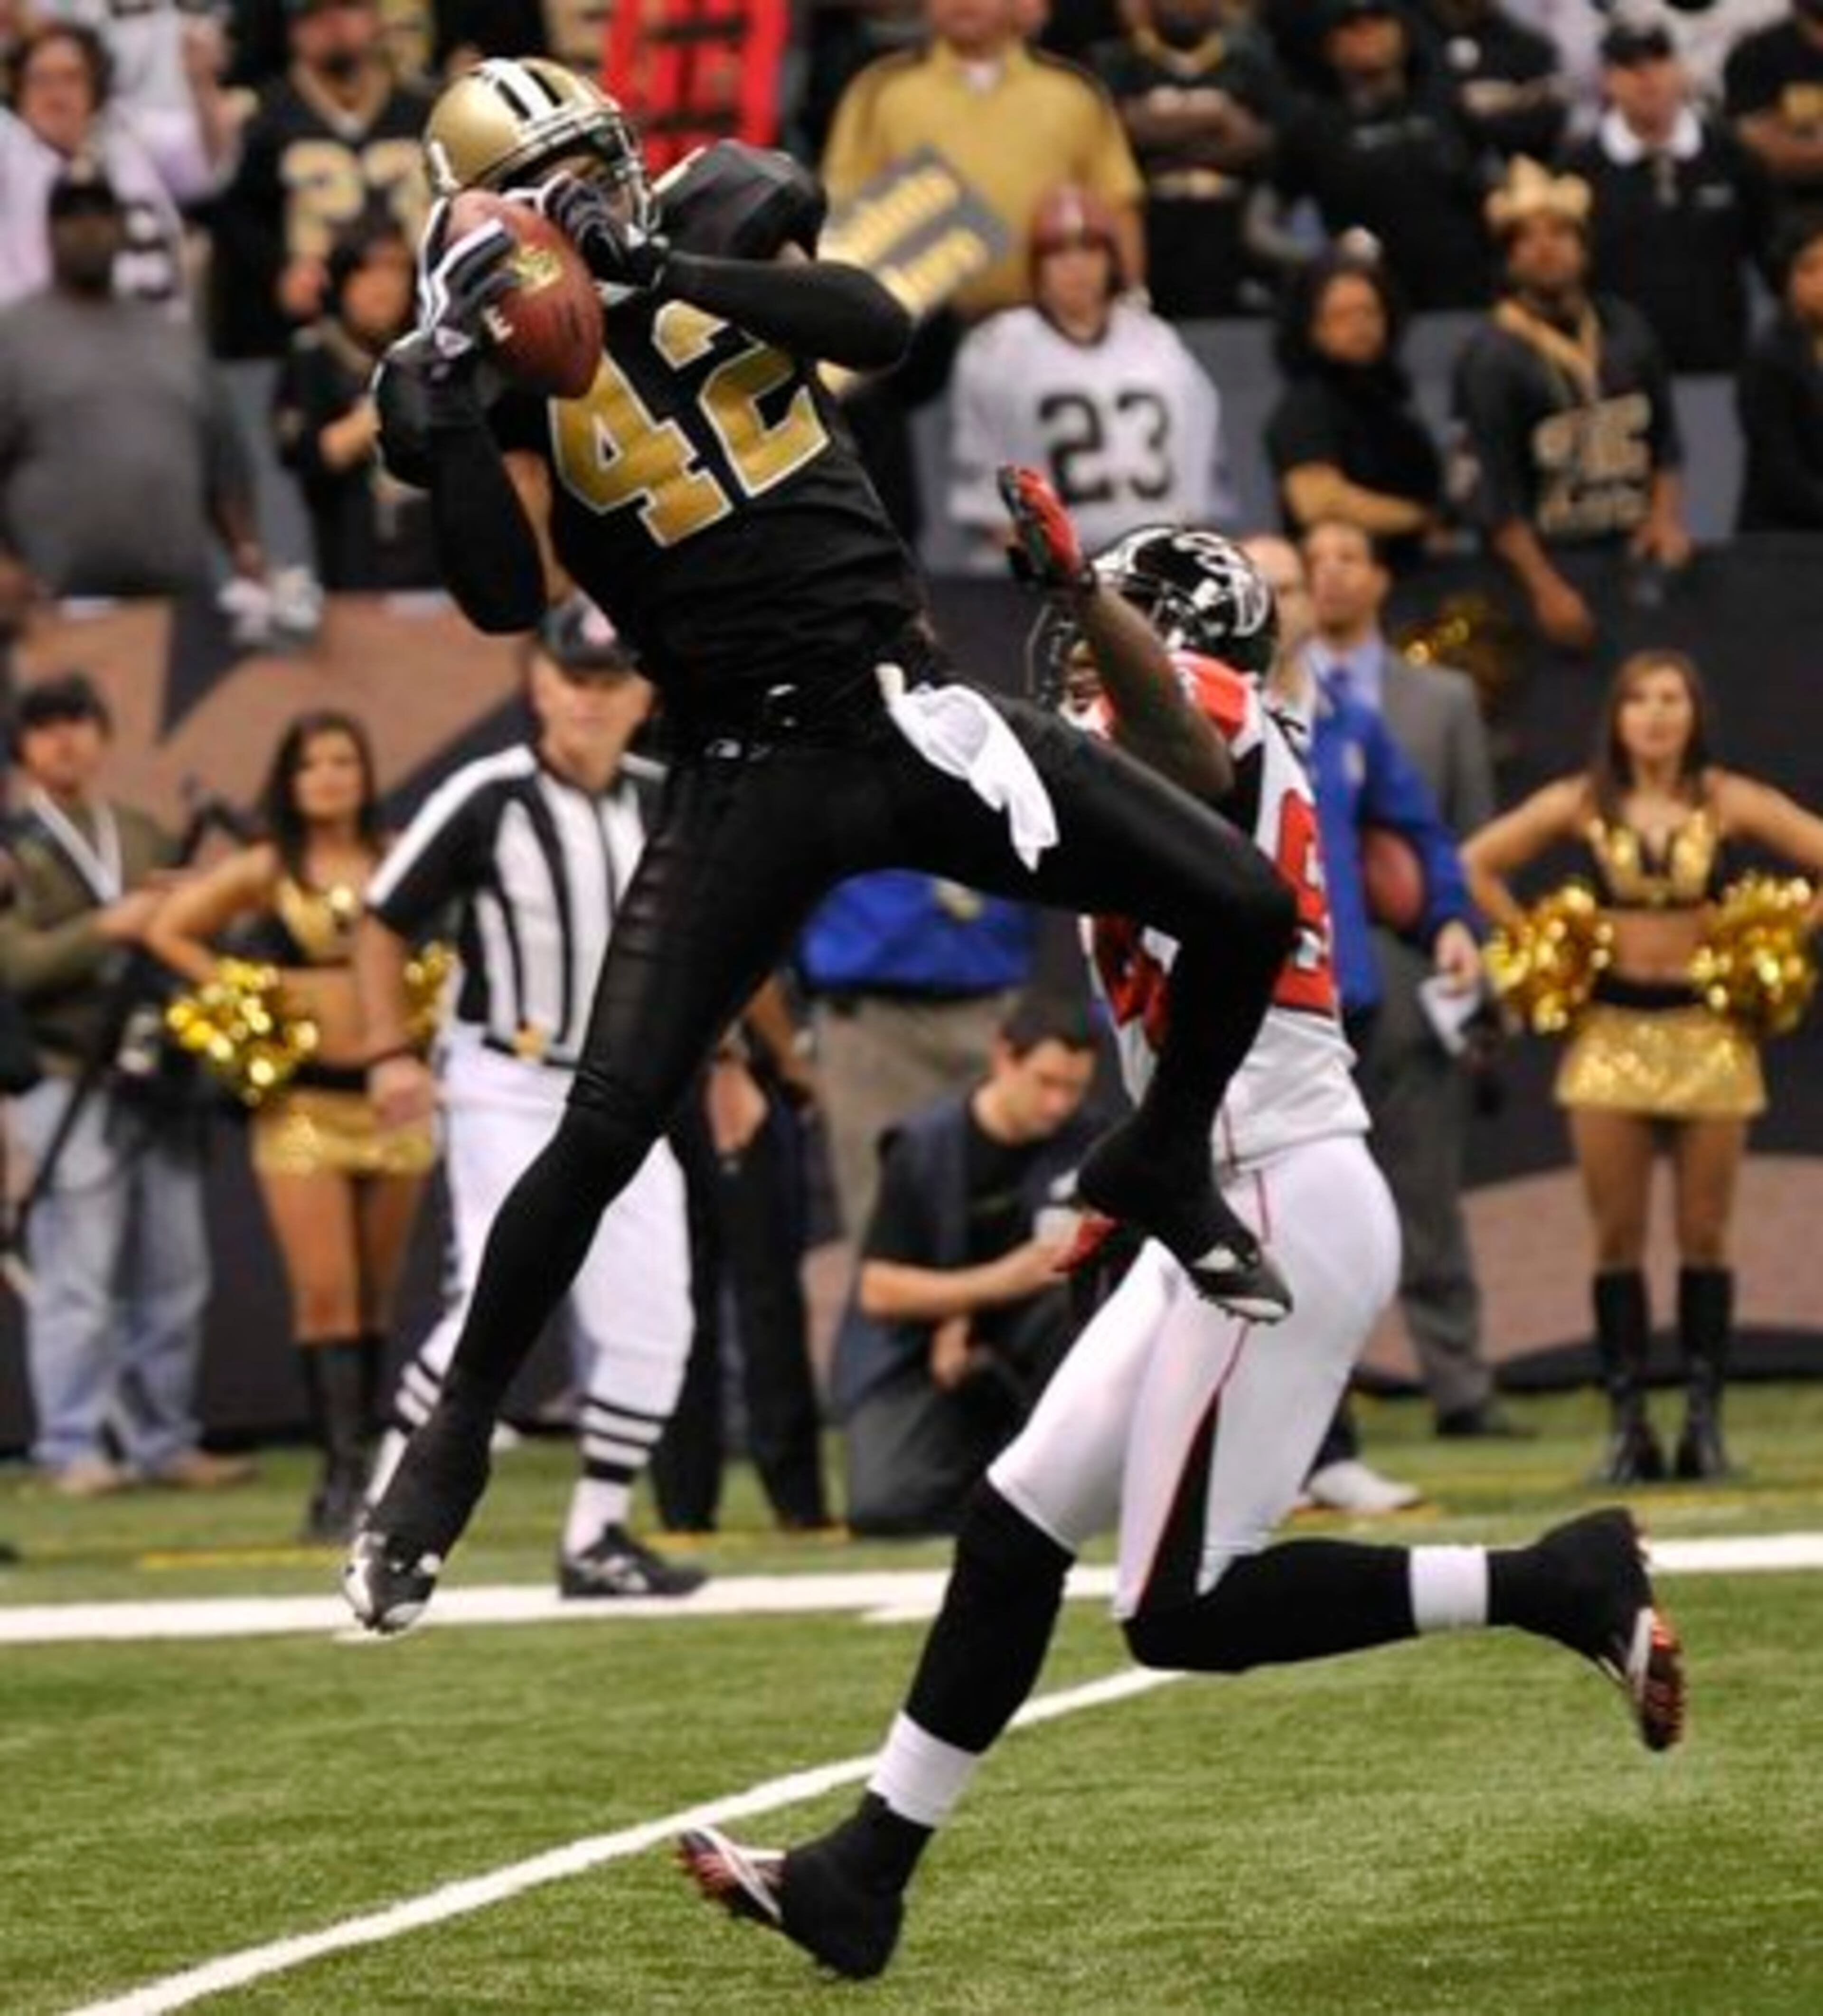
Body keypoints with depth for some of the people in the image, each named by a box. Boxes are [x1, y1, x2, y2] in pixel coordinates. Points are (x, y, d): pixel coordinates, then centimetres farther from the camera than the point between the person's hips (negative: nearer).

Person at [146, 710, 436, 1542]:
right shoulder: (264, 871, -1)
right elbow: (167, 931, 4)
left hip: (390, 1096, 2)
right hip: (302, 1100, -2)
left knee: (375, 1295, 6)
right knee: (324, 1294, -10)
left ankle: (354, 1468, 14)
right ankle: (342, 1472, -12)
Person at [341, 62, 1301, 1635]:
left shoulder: (714, 239, 1)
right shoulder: (512, 381, -5)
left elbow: (879, 327, -17)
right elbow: (507, 597, -18)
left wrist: (667, 272, -26)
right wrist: (440, 407, -26)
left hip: (911, 717, 3)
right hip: (754, 780, -3)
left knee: (1244, 914, -2)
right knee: (608, 1125, -13)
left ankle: (1160, 1168, 26)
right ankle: (456, 1436, 4)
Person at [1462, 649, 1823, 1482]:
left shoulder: (1727, 803, -1)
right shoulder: (1581, 805, 2)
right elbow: (1476, 864, 8)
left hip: (1707, 1029, -1)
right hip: (1611, 1029, 1)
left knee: (1704, 1236, 0)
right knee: (1616, 1239, -2)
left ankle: (1704, 1421, 4)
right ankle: (1627, 1426, 0)